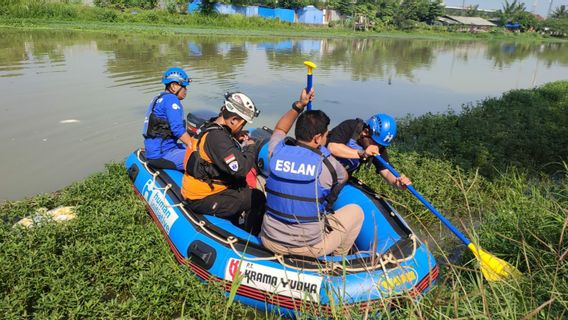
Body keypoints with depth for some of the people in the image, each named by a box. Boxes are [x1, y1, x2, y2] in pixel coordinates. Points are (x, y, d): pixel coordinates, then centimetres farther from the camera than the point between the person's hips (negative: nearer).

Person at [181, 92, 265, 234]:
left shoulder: (211, 127, 6)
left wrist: (237, 142, 3)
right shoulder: (217, 137, -25)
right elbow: (241, 169, -29)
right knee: (258, 199, -9)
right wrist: (251, 147, -12)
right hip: (202, 200, -10)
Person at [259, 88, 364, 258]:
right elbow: (344, 177, 10)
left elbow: (279, 130, 19)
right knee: (355, 211, 18)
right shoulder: (326, 163, -16)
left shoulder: (277, 151, -8)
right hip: (310, 247, -4)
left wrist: (298, 105, 19)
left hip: (271, 242, 4)